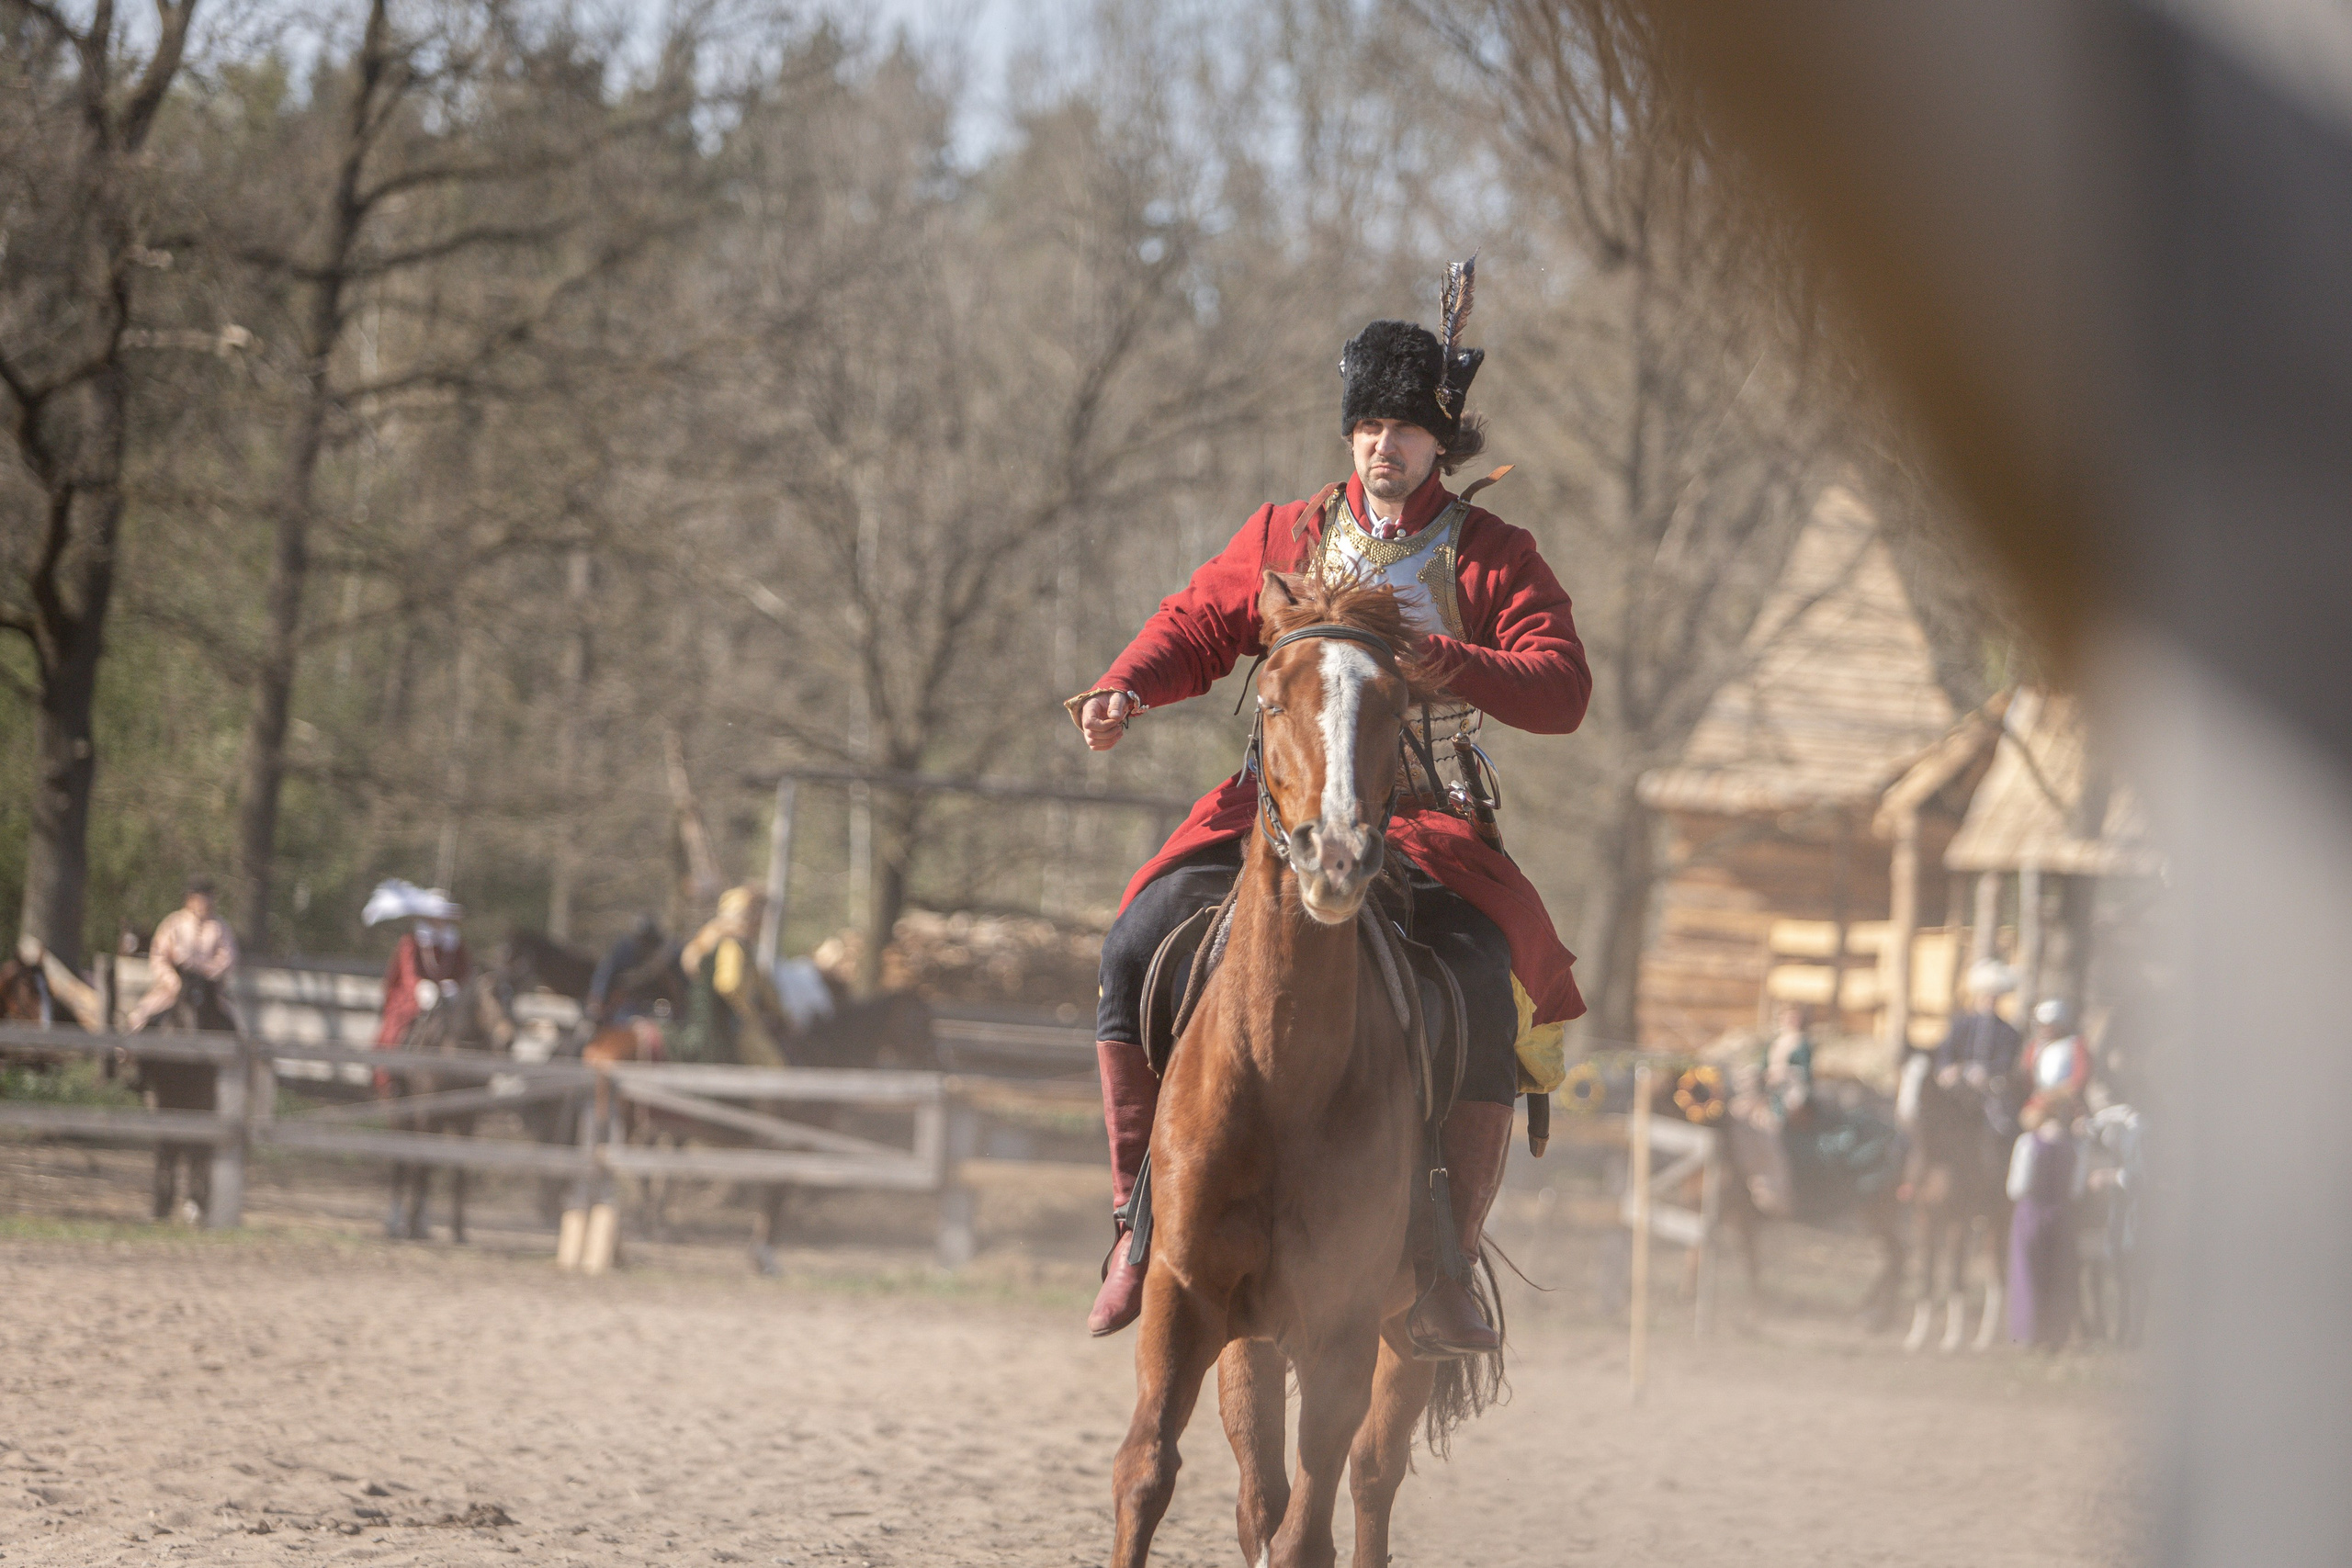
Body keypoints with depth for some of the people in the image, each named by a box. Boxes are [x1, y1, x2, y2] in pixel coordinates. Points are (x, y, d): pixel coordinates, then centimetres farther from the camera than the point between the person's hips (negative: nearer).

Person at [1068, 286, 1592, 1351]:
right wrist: (1127, 690, -3)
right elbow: (1195, 626, 19)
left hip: (1428, 819, -2)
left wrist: (1433, 657, -21)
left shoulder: (1494, 557, 4)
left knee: (1487, 988, -30)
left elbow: (1561, 694, -6)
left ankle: (1446, 1264, -22)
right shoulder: (1286, 537, 12)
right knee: (1139, 944, -20)